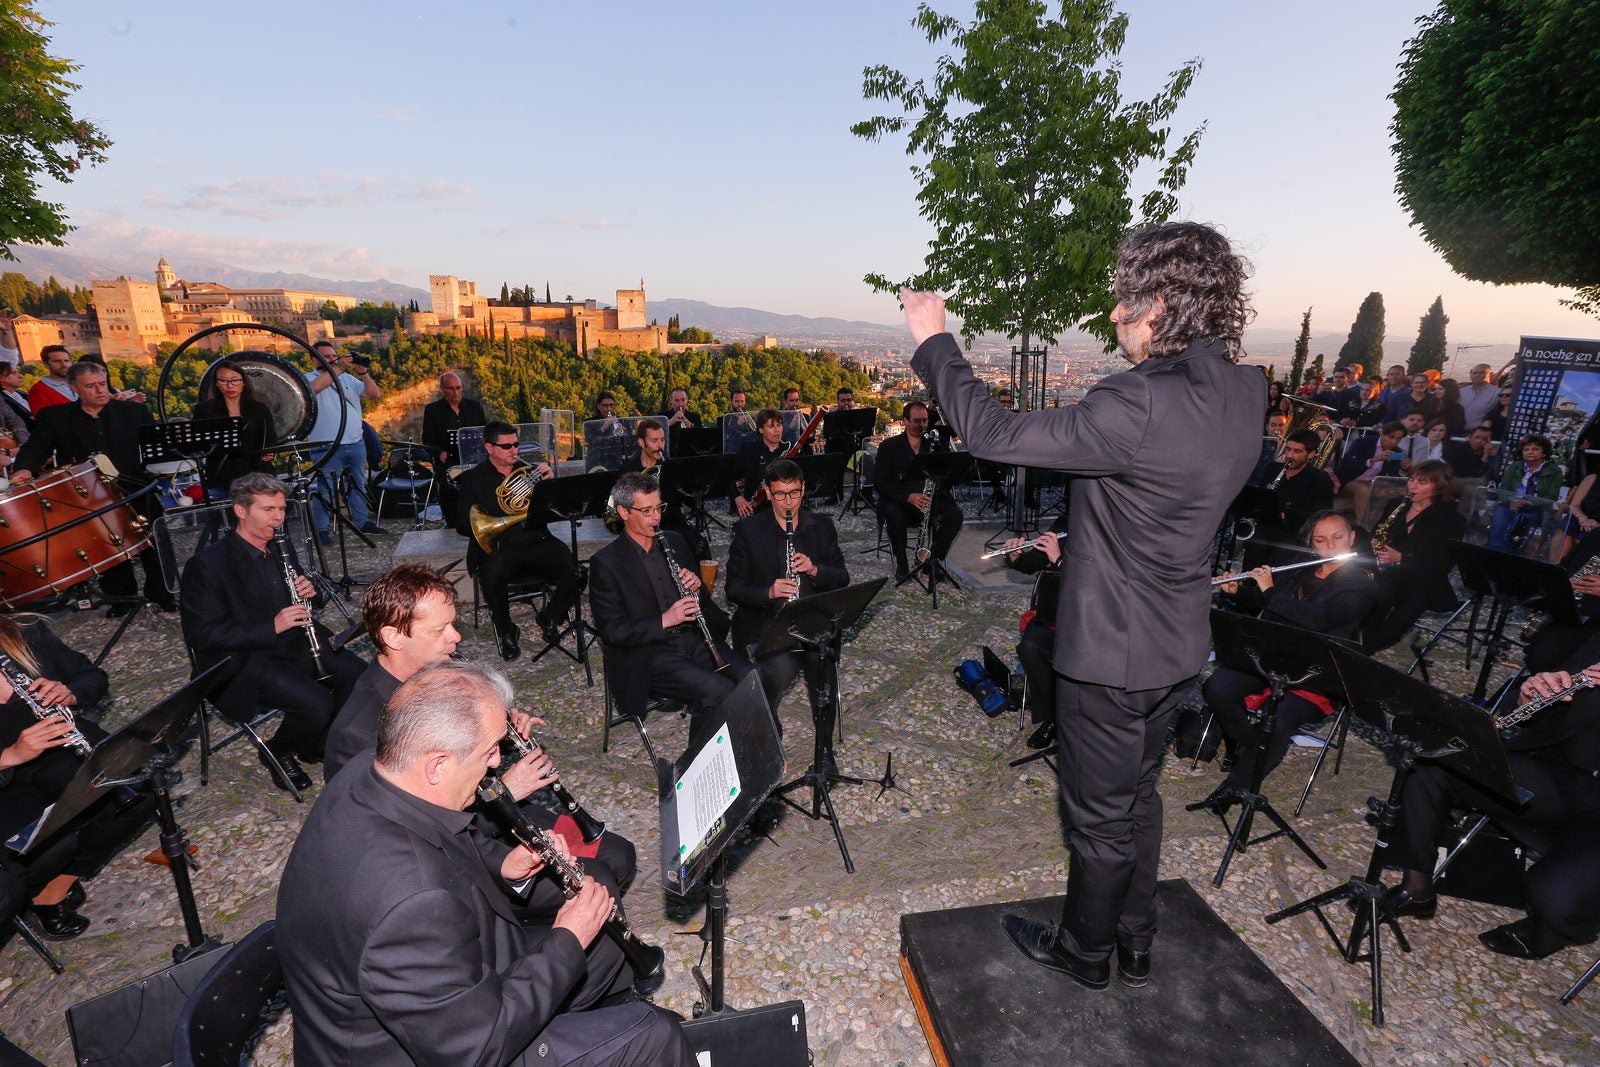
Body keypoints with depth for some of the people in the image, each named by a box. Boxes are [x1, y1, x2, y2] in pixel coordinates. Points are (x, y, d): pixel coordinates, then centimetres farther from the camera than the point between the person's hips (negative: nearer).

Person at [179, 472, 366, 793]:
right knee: (317, 703, -27)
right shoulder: (208, 564, -14)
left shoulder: (281, 547, 6)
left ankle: (320, 742, 12)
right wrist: (271, 627, -26)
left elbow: (303, 602, 18)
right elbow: (201, 635, -17)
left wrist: (310, 592, -7)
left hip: (296, 642, 6)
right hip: (243, 660, -6)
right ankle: (278, 752, 5)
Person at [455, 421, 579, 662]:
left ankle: (549, 617, 5)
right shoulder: (473, 479, 7)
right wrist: (500, 523, -16)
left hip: (536, 543, 3)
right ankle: (506, 631, -7)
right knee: (493, 576, -35)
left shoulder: (528, 471, 16)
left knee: (573, 570, -24)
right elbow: (463, 524, -1)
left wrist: (550, 482, -6)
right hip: (498, 549, -2)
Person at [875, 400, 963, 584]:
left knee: (955, 513, -24)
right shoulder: (889, 447, 0)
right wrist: (908, 497, -25)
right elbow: (880, 481, -10)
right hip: (898, 502, -3)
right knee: (895, 515, -36)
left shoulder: (935, 445, 10)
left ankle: (934, 558, -8)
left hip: (930, 500, 3)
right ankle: (901, 565, -15)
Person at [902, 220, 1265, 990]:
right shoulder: (1243, 392, -3)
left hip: (1111, 651, -8)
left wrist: (934, 341, -14)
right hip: (1174, 644, 8)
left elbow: (993, 435, -25)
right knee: (1137, 796, 26)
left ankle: (1085, 953, 39)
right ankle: (1135, 945, 46)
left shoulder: (1140, 404, -30)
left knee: (1100, 816, 14)